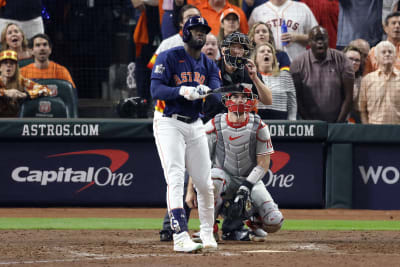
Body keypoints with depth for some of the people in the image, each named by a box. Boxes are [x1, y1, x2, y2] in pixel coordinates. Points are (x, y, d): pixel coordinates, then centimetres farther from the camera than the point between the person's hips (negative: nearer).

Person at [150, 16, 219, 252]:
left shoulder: (209, 65, 11)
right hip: (170, 124, -6)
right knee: (176, 179, -17)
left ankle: (207, 234, 23)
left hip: (196, 126, 6)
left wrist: (206, 92, -25)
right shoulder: (168, 58, -6)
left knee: (205, 183, 6)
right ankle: (181, 237, -25)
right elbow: (156, 90, -15)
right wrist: (182, 91, -31)